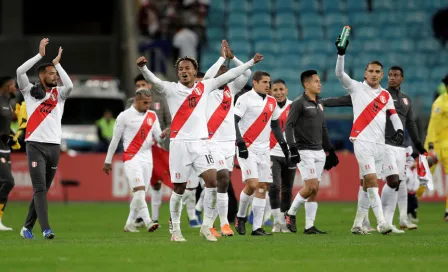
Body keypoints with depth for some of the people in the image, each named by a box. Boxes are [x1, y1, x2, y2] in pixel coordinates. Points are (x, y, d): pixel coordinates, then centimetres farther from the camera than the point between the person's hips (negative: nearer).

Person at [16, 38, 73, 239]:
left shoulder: (59, 94, 13)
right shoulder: (30, 91, 6)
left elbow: (69, 85, -8)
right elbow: (20, 71, -8)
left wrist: (57, 63, 0)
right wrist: (40, 55, -6)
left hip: (54, 146, 4)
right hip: (35, 145, -4)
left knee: (43, 190, 7)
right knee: (40, 188, -12)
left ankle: (28, 227, 17)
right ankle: (45, 229, -20)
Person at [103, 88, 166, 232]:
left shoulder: (152, 116, 12)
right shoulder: (124, 116, -2)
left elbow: (157, 136, 10)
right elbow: (115, 139, 3)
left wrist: (162, 135, -15)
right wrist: (108, 161, 6)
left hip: (147, 157, 5)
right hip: (131, 157, -5)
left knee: (141, 193, 5)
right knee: (139, 190, -18)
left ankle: (130, 223, 14)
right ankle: (148, 222, -24)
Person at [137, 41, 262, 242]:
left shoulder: (204, 87, 10)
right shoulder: (171, 89, 0)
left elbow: (229, 75, 16)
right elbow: (154, 81, -18)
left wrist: (251, 63, 17)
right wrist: (142, 68, -38)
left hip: (200, 143, 3)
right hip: (180, 143, -3)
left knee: (213, 181, -12)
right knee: (179, 188, 1)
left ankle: (206, 227, -2)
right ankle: (176, 231, 14)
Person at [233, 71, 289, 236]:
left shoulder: (271, 102, 14)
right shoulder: (245, 99, -8)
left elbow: (275, 125, 24)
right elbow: (233, 122, -12)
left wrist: (283, 144, 16)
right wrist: (240, 143, -20)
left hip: (263, 149, 7)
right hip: (247, 149, -7)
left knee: (263, 187, 2)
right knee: (252, 184, -17)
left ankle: (257, 227, 4)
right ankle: (241, 216, 6)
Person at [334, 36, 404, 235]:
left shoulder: (386, 96, 16)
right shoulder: (357, 88, 4)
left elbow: (394, 116, 17)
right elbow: (339, 74, -8)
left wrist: (399, 130, -2)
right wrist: (341, 54, -22)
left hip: (380, 143, 5)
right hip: (362, 141, -5)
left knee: (367, 184, 7)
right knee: (371, 179, -17)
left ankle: (358, 224, 14)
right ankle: (381, 222, -25)